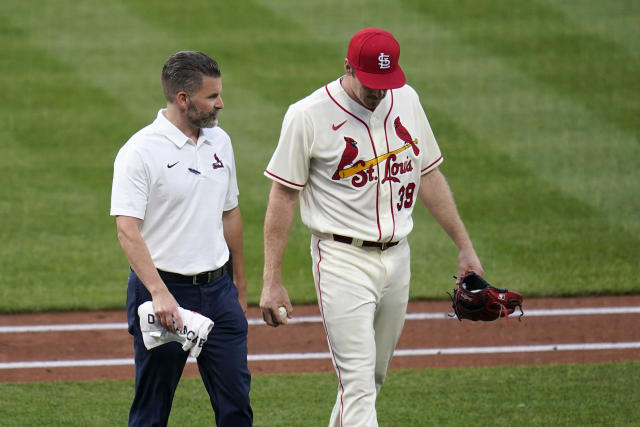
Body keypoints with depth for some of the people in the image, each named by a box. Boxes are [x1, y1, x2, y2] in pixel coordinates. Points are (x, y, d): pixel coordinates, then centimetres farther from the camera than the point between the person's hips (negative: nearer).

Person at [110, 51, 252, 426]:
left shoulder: (219, 142, 9)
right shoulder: (140, 152, -13)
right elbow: (127, 229, -21)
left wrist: (239, 288, 22)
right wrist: (159, 294, -32)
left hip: (218, 289, 6)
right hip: (164, 289, -6)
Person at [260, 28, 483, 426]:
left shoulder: (406, 100, 6)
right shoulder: (309, 116, -11)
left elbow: (429, 176, 16)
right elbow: (283, 198, -7)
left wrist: (465, 247, 15)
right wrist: (272, 282, -9)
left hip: (398, 256, 6)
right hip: (343, 262, -6)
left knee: (373, 377, 14)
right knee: (358, 384, -13)